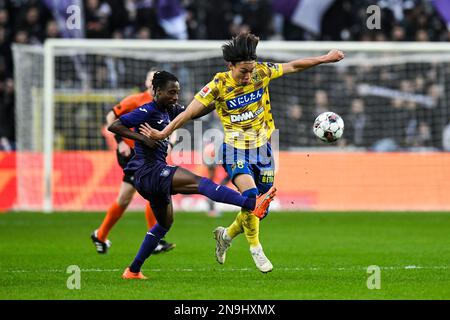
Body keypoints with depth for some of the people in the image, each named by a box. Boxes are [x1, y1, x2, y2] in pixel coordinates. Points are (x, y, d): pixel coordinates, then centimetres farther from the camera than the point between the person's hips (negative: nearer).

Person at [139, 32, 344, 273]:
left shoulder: (261, 73, -7)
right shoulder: (219, 85, -16)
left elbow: (293, 66, 5)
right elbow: (190, 112, -14)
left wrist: (325, 59, 9)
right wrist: (164, 133, -18)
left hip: (262, 149, 4)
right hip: (236, 151, -4)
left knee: (260, 210, 7)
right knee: (250, 196, -27)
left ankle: (226, 235, 34)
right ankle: (255, 248, -8)